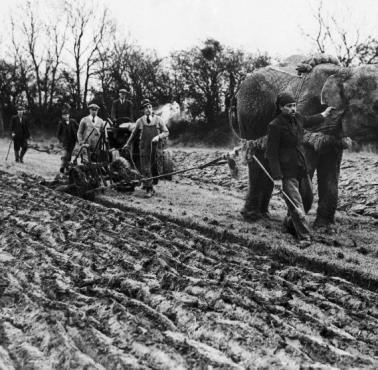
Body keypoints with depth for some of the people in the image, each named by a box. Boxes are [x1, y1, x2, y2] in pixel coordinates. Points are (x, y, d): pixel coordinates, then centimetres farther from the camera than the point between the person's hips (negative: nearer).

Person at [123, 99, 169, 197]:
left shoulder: (158, 119, 3)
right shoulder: (140, 121, 5)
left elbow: (166, 132, 3)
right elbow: (134, 133, 19)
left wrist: (158, 137, -15)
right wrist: (128, 144, 27)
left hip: (156, 148, 0)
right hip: (144, 148, 0)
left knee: (154, 169, 5)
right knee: (145, 169, -5)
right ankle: (149, 189, -1)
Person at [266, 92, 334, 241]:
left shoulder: (297, 118, 7)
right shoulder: (275, 126, -14)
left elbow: (308, 121, 35)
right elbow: (271, 153, -15)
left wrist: (323, 115, 46)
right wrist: (277, 177, -18)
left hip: (302, 170, 8)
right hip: (287, 174, -8)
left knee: (307, 199, 16)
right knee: (296, 207, -8)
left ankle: (289, 223, 37)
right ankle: (305, 238, -3)